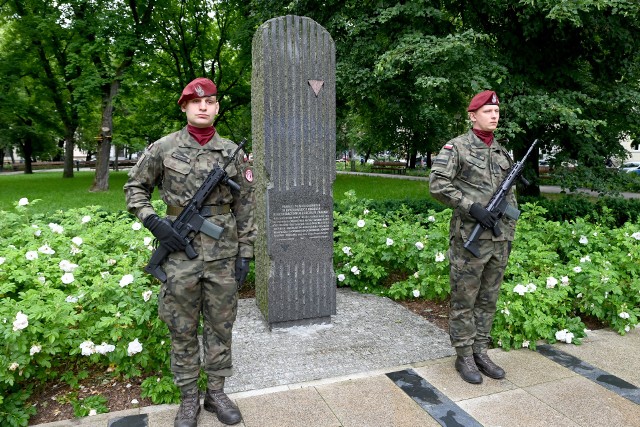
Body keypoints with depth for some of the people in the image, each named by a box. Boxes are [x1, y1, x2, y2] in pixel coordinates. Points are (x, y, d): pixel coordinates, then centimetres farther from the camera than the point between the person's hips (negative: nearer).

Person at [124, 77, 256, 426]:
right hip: (180, 254, -1)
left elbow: (245, 208, 4)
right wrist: (154, 223, -7)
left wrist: (245, 255, 1)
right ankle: (189, 398, 28)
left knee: (220, 326, 12)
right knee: (183, 329, 10)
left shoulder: (233, 153, 2)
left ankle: (216, 393, 30)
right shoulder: (163, 148, -1)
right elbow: (134, 188, 9)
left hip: (223, 255, 1)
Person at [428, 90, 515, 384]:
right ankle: (464, 357, 16)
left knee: (488, 300, 13)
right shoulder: (456, 148, -5)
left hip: (498, 240, 7)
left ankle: (480, 352, 27)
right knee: (464, 300, 3)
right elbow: (437, 185, -15)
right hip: (468, 239, -6)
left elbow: (510, 197, 19)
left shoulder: (502, 153, 15)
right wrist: (472, 207, -20)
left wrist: (510, 233, 14)